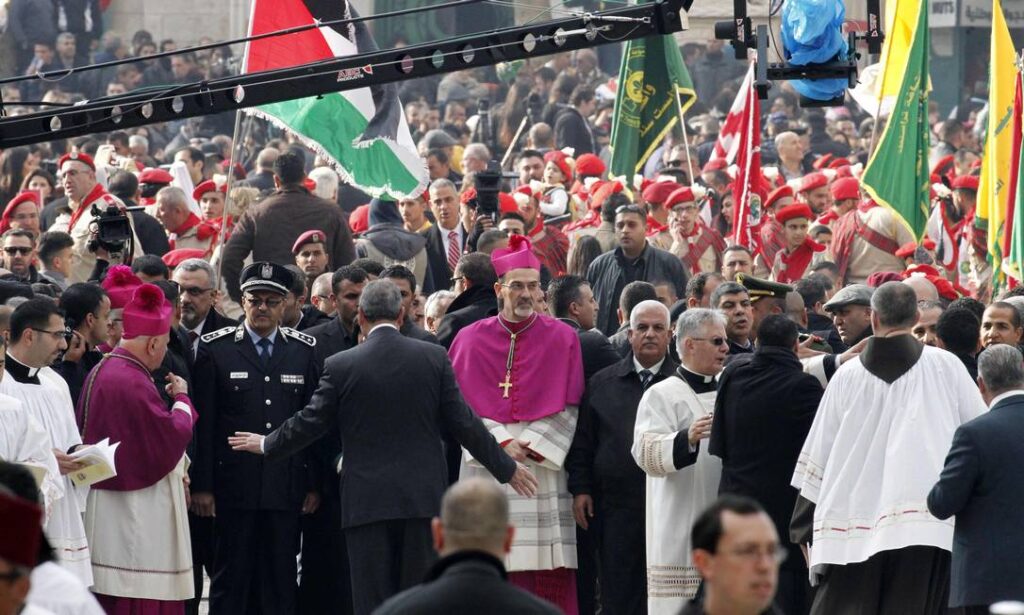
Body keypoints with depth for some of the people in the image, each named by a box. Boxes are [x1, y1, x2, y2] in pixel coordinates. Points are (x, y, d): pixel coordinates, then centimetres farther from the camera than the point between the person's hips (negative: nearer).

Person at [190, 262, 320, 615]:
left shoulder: (303, 350, 8)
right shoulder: (215, 349, 1)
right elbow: (202, 423, -1)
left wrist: (314, 484, 4)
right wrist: (201, 485, -5)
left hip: (286, 489, 2)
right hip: (234, 486, -2)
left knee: (281, 578, 5)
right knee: (230, 576, 1)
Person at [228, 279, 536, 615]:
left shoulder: (341, 366, -4)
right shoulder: (434, 357, -1)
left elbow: (309, 424, 3)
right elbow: (464, 423, 2)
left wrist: (265, 445, 22)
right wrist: (507, 468, 14)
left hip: (366, 502, -1)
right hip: (423, 499, 1)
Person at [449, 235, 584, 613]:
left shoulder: (562, 338, 7)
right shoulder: (471, 340, 8)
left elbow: (568, 407, 3)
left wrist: (532, 447, -8)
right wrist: (501, 443, -9)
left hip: (543, 465, 0)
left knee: (549, 580, -5)